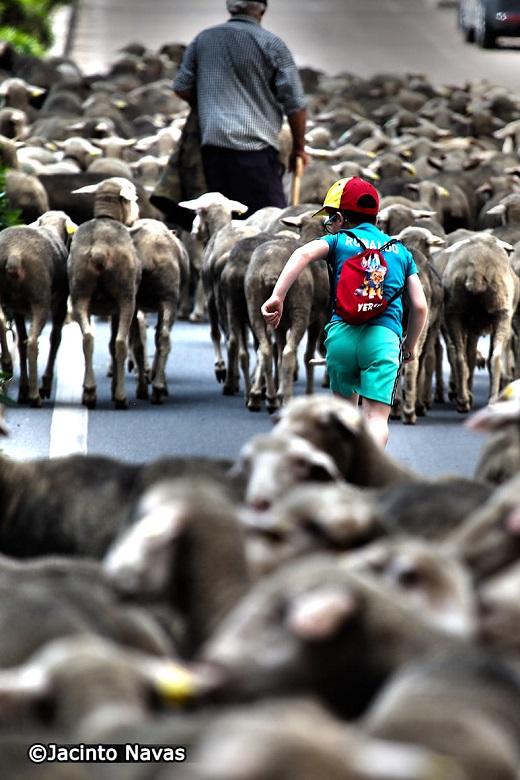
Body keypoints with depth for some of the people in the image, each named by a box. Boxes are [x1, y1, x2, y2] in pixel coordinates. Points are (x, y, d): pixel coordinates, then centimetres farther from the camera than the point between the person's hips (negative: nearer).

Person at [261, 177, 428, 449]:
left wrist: (277, 297, -17)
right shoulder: (400, 251, 22)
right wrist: (410, 345, 30)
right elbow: (420, 307, 14)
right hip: (384, 336, 0)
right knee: (376, 416, -9)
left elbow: (303, 254, -8)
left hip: (341, 333, 0)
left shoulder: (338, 241, 15)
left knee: (345, 407, 22)